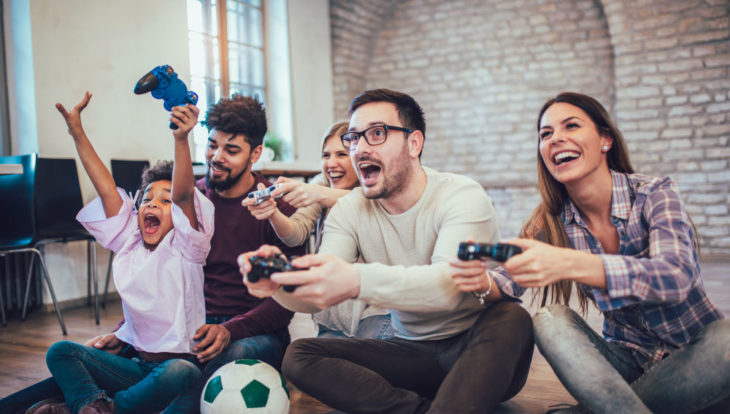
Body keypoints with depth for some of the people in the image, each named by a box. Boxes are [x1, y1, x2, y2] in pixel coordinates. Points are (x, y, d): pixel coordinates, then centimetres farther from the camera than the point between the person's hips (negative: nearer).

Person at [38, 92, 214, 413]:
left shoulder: (183, 248, -6)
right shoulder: (129, 244, 8)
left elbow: (184, 195, -23)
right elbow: (106, 188, 4)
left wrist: (181, 139, -38)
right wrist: (77, 131, 2)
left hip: (180, 360, -5)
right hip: (136, 362, 5)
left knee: (178, 373, -37)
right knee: (61, 351, -8)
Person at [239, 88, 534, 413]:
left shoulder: (462, 195, -14)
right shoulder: (349, 211, 0)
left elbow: (449, 284, -34)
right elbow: (316, 297, -13)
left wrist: (356, 282, -51)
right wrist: (281, 280, -37)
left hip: (479, 351, -3)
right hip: (412, 355, 4)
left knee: (510, 317, -34)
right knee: (299, 356, -14)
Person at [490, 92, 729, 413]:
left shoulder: (654, 194, -14)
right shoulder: (551, 222, -4)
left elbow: (676, 276, -33)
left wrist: (568, 264, -49)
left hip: (694, 353, -1)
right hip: (627, 360, 2)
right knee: (549, 320, -25)